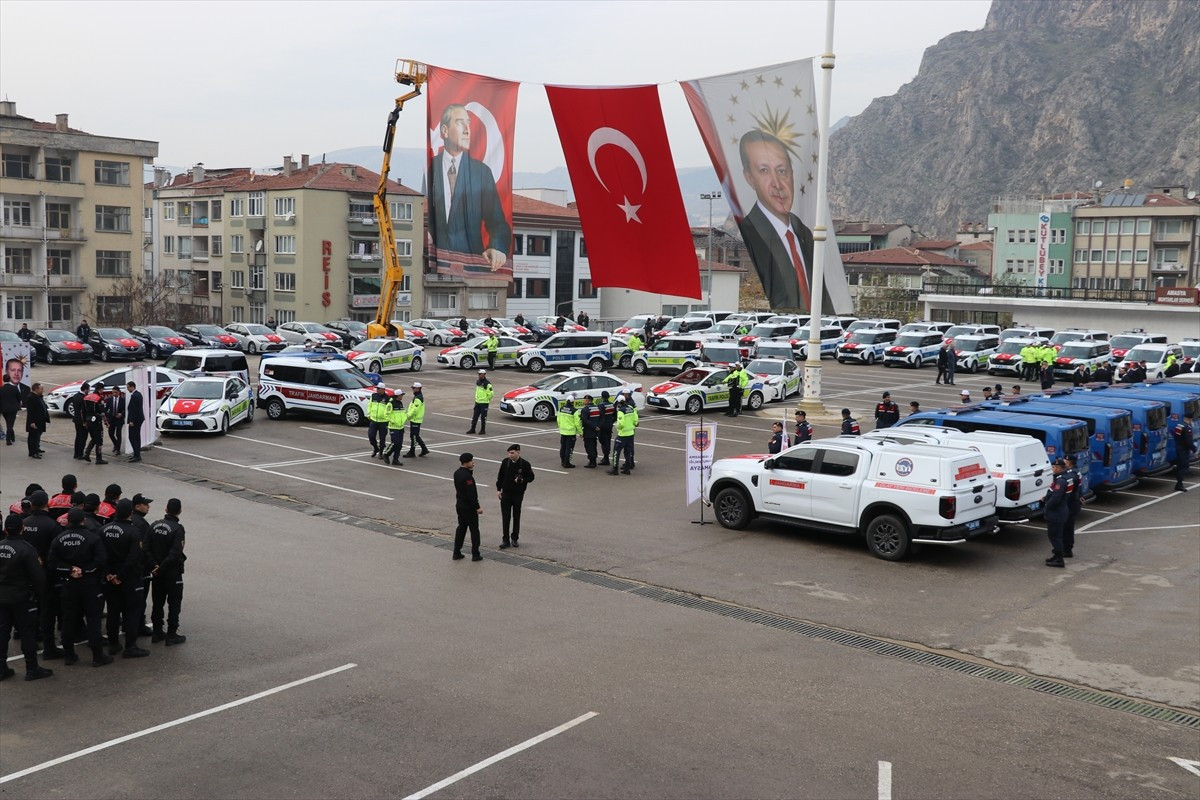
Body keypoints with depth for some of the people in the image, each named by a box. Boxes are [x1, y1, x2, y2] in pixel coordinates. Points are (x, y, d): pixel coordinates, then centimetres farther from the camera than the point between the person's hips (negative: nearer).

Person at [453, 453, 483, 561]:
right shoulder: (467, 476, -23)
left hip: (460, 505, 9)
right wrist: (477, 507, -19)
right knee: (474, 529, 2)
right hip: (469, 507, -9)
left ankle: (457, 552, 19)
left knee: (461, 528, 16)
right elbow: (471, 494, -24)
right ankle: (475, 554, 6)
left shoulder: (457, 473, 4)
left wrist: (470, 470, 1)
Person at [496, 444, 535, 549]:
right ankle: (505, 540, 5)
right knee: (505, 517, -1)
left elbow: (531, 477, 0)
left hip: (518, 494, -1)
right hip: (506, 494, 1)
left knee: (516, 517, 9)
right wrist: (498, 489, 2)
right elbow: (500, 476, 7)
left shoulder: (525, 464, -9)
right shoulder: (505, 462, -3)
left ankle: (515, 539, 21)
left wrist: (522, 480, -19)